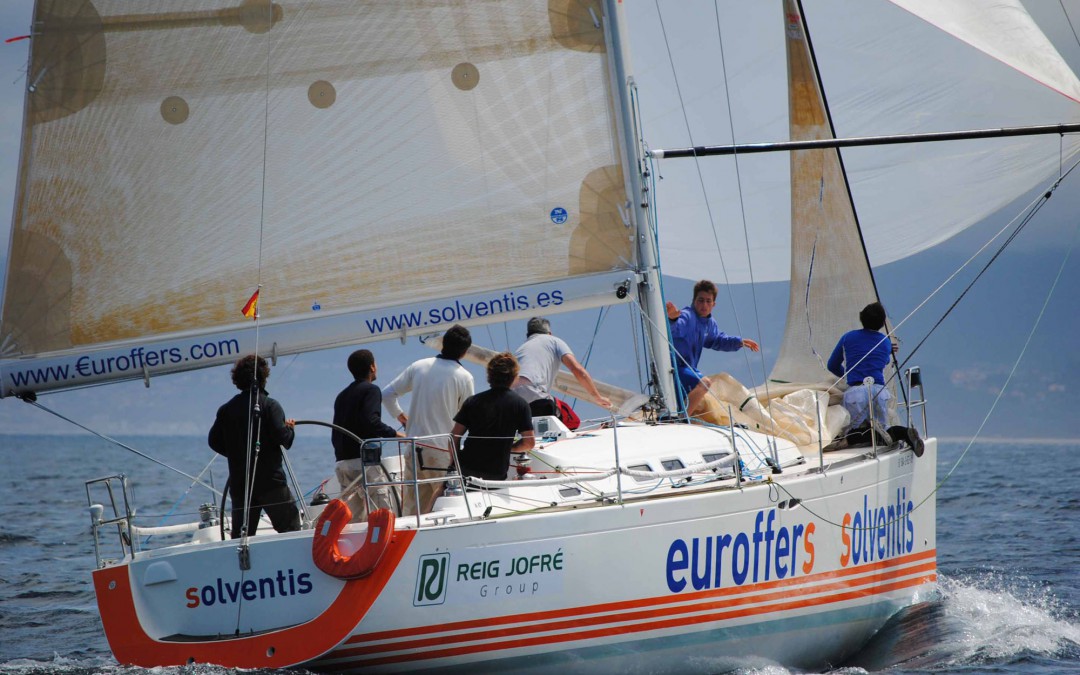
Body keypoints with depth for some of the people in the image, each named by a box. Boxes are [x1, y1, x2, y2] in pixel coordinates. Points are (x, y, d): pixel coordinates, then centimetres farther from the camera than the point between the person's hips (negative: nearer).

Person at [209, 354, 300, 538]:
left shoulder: (226, 410, 6)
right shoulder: (269, 405, -8)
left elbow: (214, 441, 7)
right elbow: (281, 436, -17)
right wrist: (290, 428, 5)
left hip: (239, 483, 4)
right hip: (270, 480, -4)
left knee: (240, 536, 6)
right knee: (291, 530, 1)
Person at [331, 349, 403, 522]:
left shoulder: (342, 396, 23)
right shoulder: (371, 390, -3)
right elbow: (371, 422, -19)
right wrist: (394, 434, -9)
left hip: (342, 462, 8)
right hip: (364, 461, -8)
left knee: (355, 518, 8)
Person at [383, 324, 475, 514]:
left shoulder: (418, 367, 5)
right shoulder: (464, 377, -7)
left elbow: (387, 394, 9)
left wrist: (399, 415, 25)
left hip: (414, 447, 4)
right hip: (443, 449, -4)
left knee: (411, 508, 8)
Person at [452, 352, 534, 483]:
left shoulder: (473, 401, 0)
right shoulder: (520, 404, -2)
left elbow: (454, 436, 0)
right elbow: (529, 443, -2)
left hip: (467, 467, 0)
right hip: (497, 473, 0)